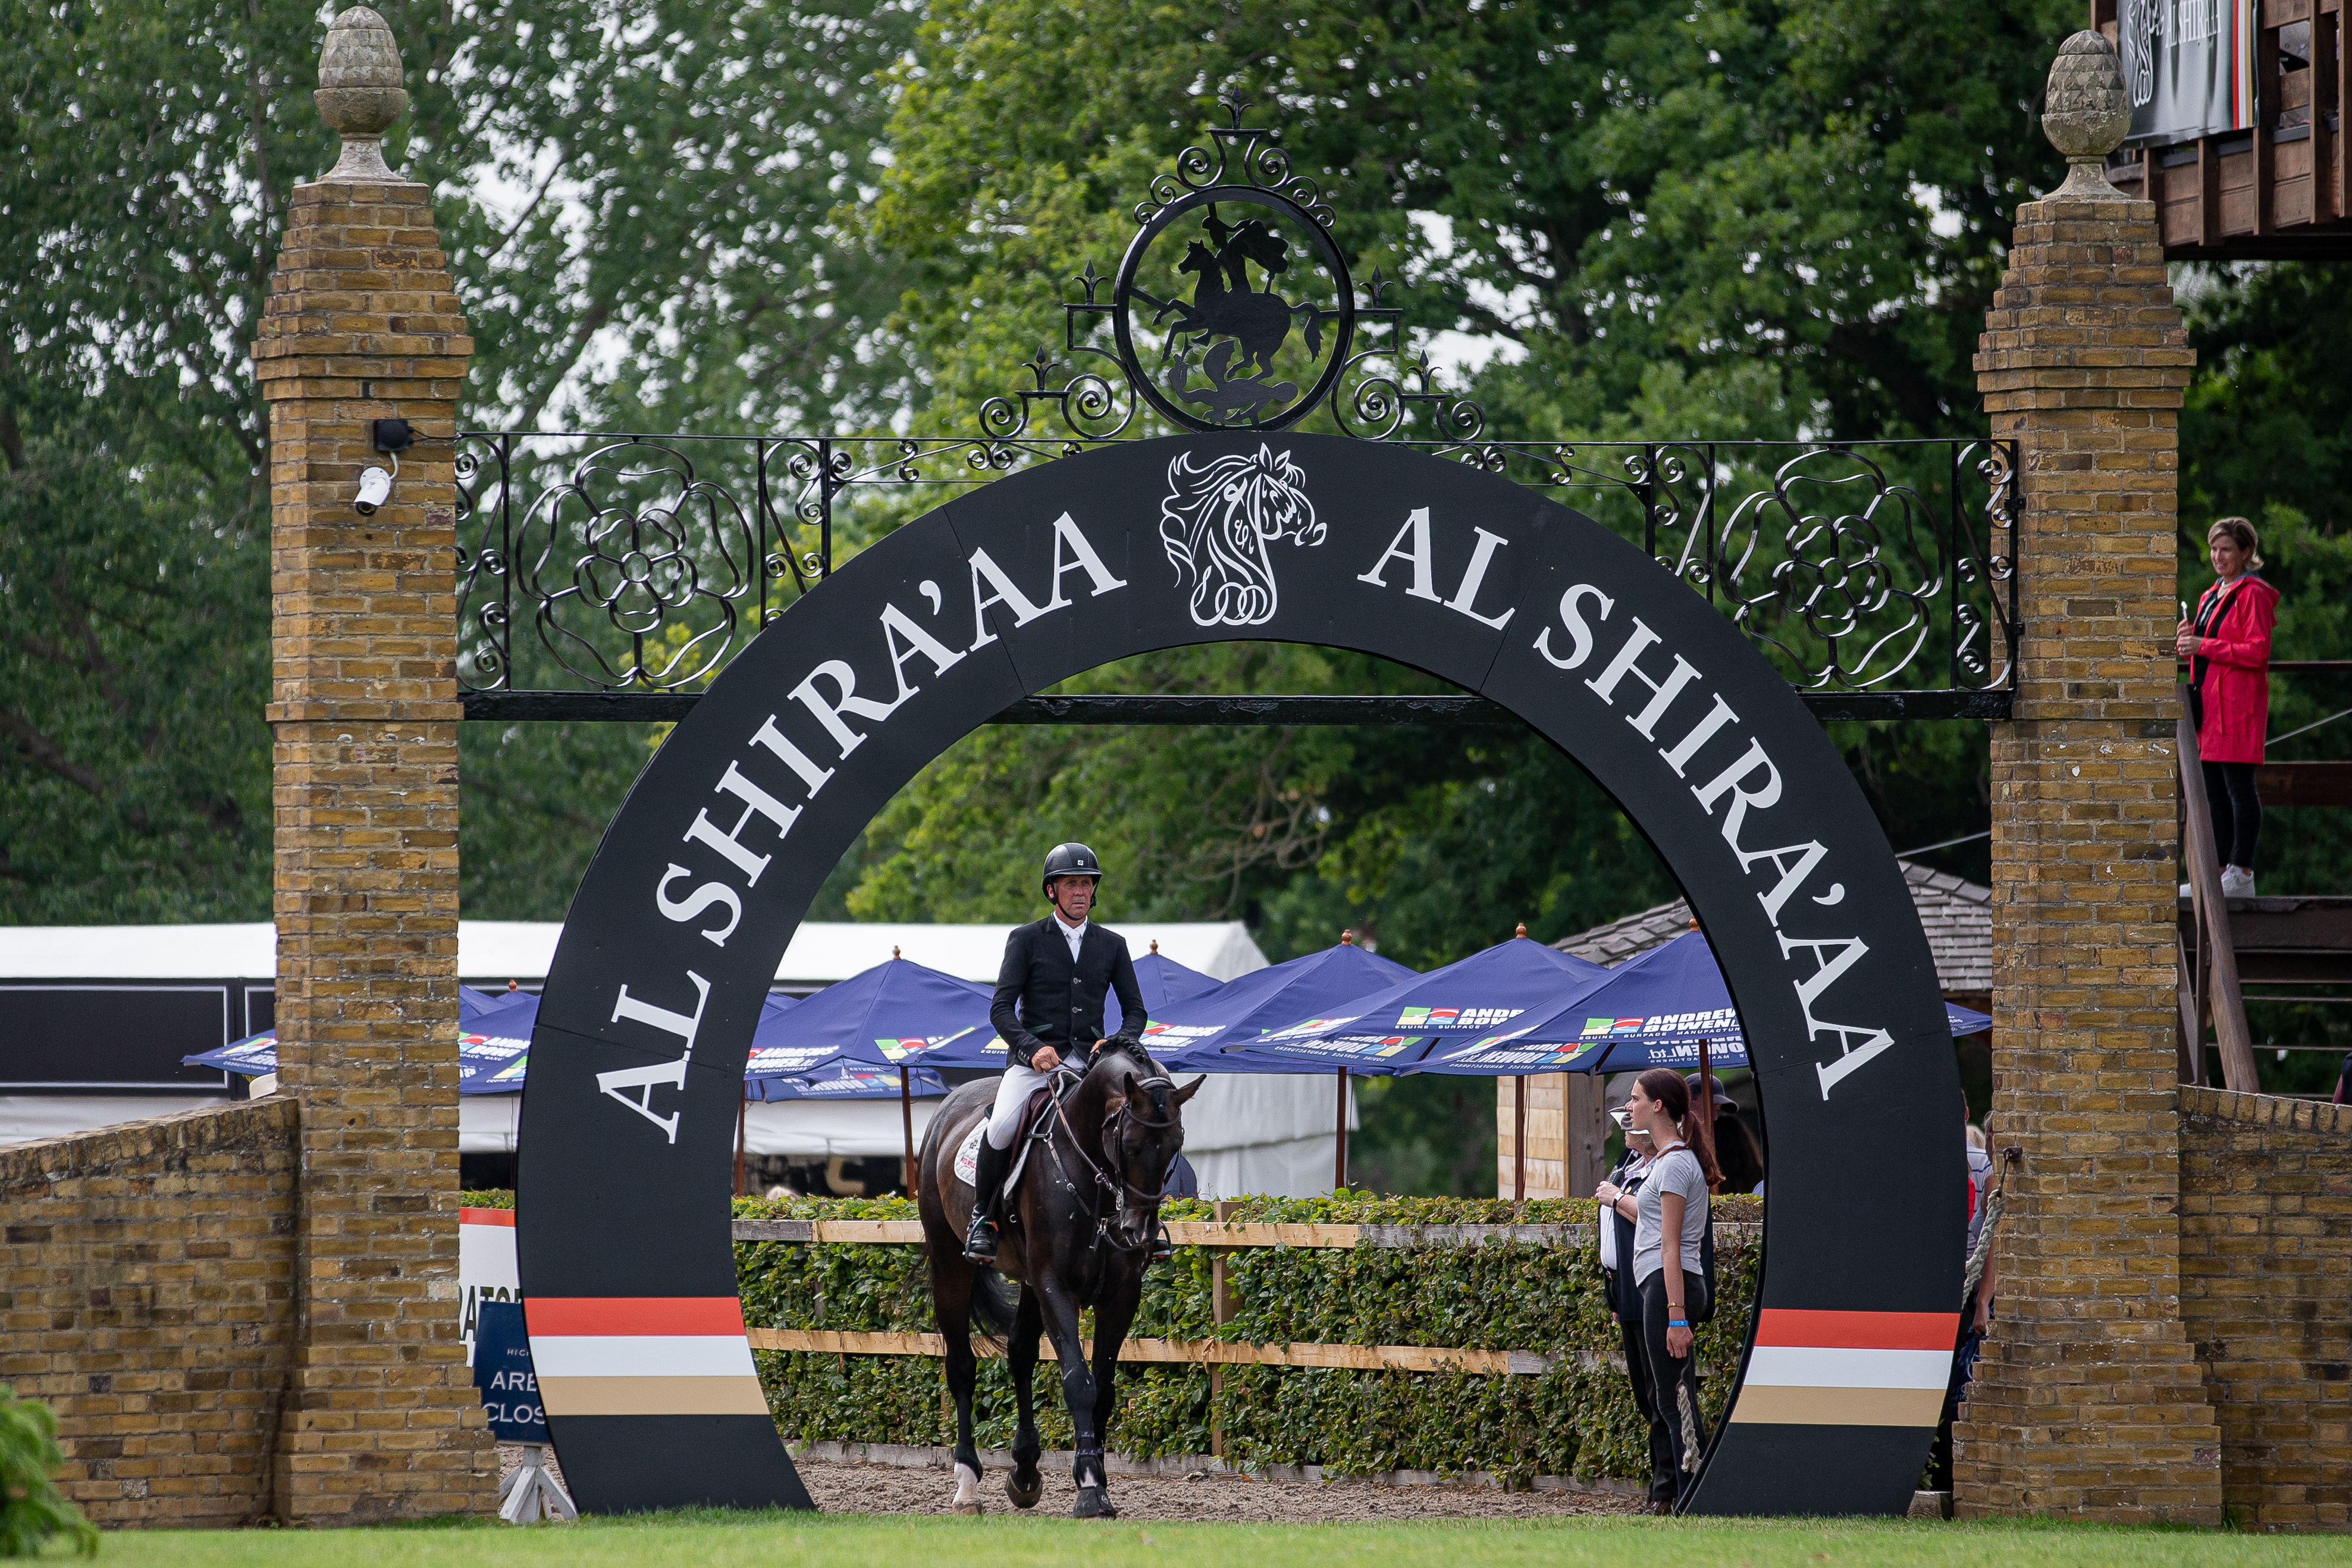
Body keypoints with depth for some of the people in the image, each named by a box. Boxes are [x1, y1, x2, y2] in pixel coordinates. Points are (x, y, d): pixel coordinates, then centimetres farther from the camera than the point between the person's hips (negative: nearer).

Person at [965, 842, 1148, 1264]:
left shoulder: (1112, 945, 12)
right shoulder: (1026, 940, 4)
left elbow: (1135, 1011, 13)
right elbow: (1001, 1008, -2)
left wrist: (1117, 1043, -10)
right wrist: (1032, 1049, -19)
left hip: (1089, 1058, 2)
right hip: (1033, 1056, -2)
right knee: (1002, 1127, -29)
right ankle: (984, 1218, -7)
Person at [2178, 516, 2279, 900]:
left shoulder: (2253, 594, -7)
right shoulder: (2212, 595, 21)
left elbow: (2258, 652, -16)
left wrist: (2204, 646, -16)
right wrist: (2187, 641, 5)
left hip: (2239, 704, -9)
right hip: (2210, 702, 9)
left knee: (2239, 787, -10)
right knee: (2216, 793, 8)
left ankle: (2242, 875, -10)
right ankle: (2221, 872, 10)